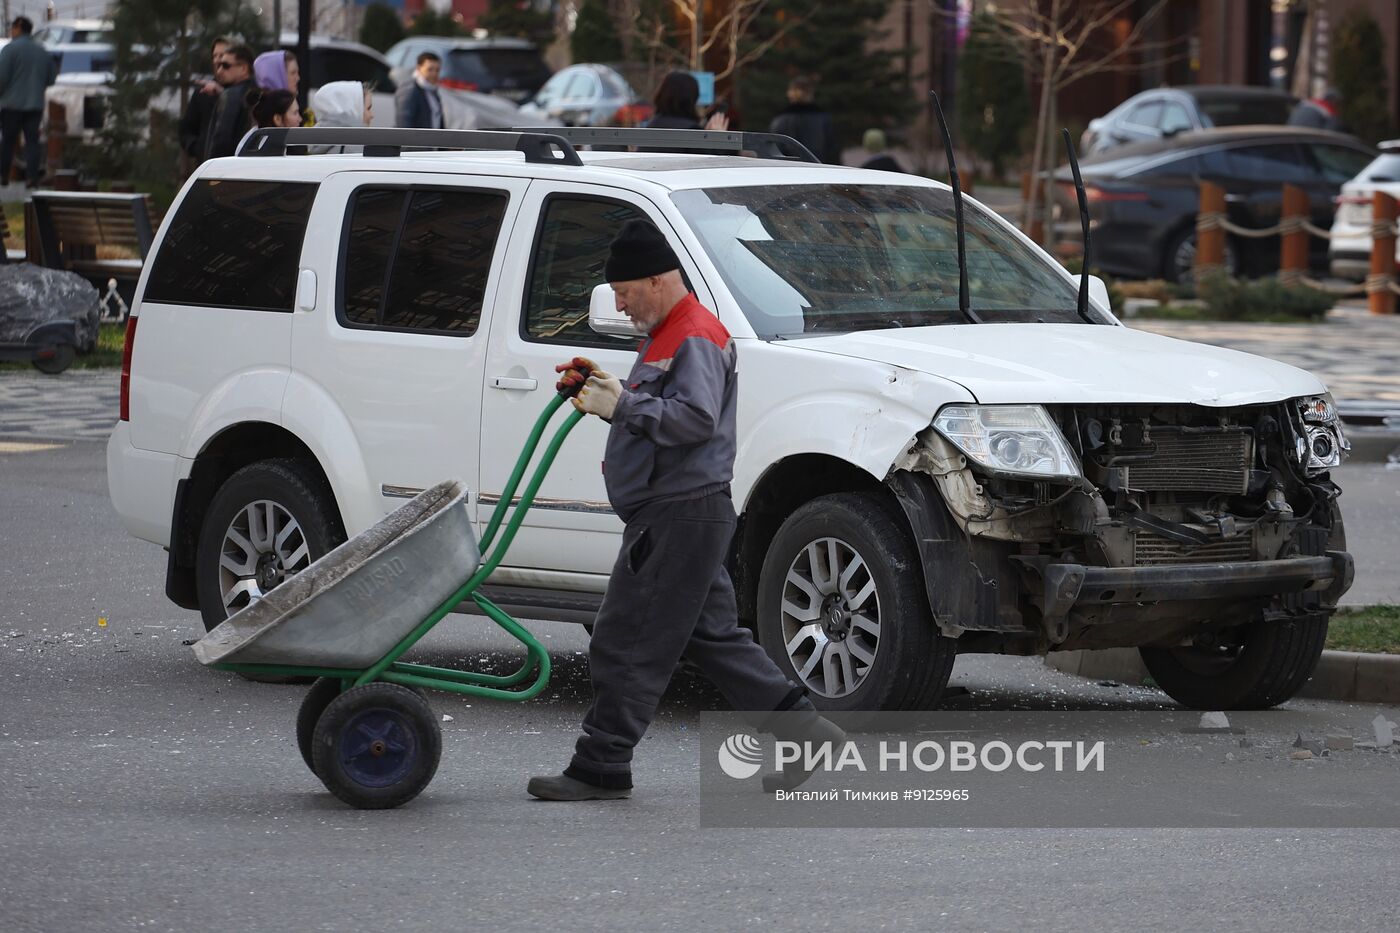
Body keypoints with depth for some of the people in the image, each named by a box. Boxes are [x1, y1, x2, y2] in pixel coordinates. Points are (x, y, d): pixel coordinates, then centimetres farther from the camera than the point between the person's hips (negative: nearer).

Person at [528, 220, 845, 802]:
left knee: (625, 644, -8)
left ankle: (600, 769, -4)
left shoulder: (696, 339, -14)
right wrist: (609, 391, 13)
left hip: (679, 517, -11)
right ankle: (806, 734, 15)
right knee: (712, 636, 14)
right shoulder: (668, 335, 21)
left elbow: (695, 418, -27)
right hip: (673, 516, 11)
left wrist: (622, 405, -23)